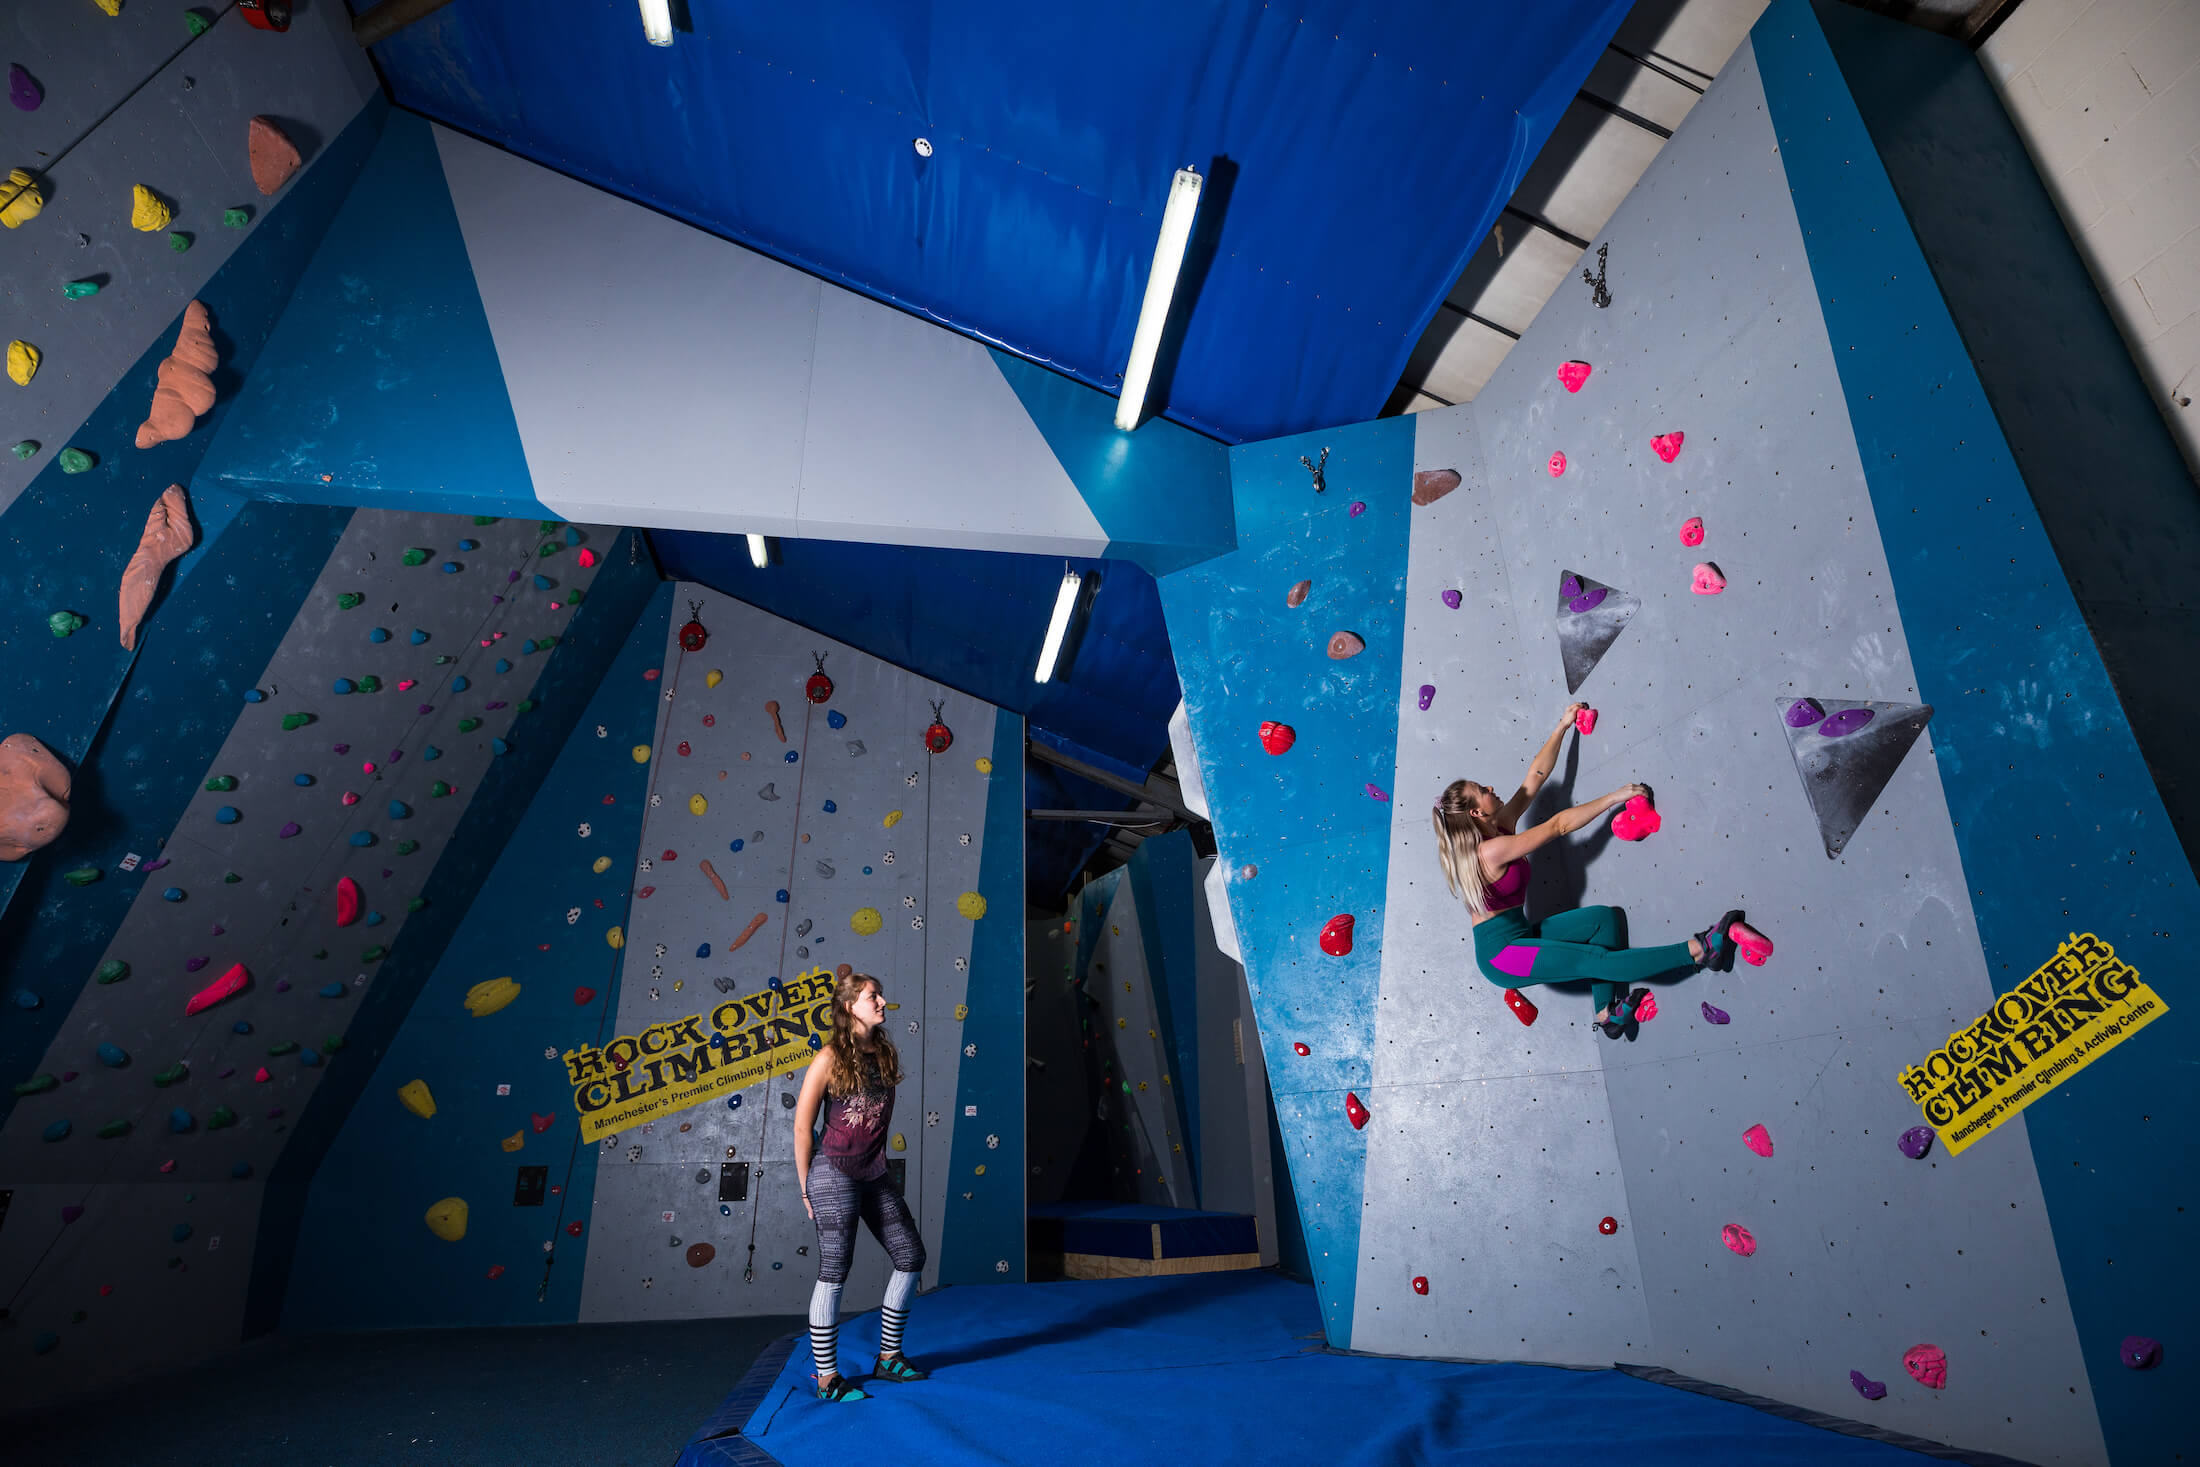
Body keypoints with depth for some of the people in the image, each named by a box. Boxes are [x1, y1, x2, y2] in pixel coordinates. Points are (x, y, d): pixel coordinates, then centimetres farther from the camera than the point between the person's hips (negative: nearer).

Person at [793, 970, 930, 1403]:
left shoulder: (888, 1055, 5)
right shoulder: (830, 1058, -13)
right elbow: (802, 1126, -8)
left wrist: (880, 1163, 16)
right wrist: (806, 1187, -4)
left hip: (875, 1177, 7)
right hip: (835, 1176, -7)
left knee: (911, 1257, 10)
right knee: (834, 1273, 1)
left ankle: (889, 1357, 25)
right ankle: (827, 1378, 18)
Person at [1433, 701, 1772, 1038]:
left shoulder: (1500, 827, 3)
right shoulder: (1490, 851, -23)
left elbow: (1537, 774, 8)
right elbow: (1558, 825, -21)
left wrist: (1563, 725, 11)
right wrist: (1615, 797, -14)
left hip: (1520, 932, 10)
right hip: (1500, 952, -10)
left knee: (1602, 917, 1)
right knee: (1598, 960, -19)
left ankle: (1607, 1013, 1)